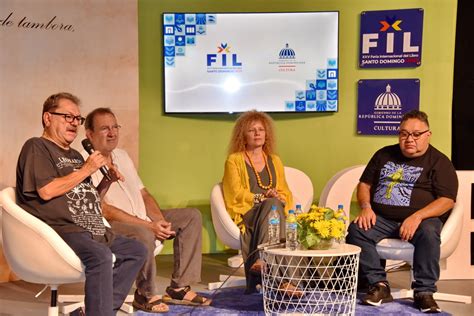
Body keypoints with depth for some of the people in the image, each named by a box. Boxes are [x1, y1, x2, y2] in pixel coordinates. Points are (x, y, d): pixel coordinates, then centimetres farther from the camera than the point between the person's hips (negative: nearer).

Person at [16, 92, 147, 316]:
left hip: (92, 231, 10)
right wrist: (86, 170, -10)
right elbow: (46, 191, -18)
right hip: (61, 230, -10)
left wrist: (107, 181, 10)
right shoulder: (36, 147, -1)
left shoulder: (75, 155, 26)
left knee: (137, 251, 4)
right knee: (100, 255, -34)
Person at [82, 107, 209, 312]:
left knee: (192, 216, 1)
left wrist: (159, 221, -4)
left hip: (143, 221, 9)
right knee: (144, 235, -38)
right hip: (110, 227, -9)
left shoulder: (122, 156, 16)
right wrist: (148, 225, -23)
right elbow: (104, 210, -20)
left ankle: (179, 287, -3)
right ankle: (146, 295, -12)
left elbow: (143, 194, 16)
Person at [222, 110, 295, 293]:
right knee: (272, 204, -34)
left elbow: (285, 192, 19)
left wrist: (278, 198, -5)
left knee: (274, 203, -33)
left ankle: (262, 261, -43)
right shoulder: (234, 160, 10)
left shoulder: (274, 161, 25)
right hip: (246, 214, -3)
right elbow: (236, 194, -2)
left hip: (276, 211, 4)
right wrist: (262, 197, -14)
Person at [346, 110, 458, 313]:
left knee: (428, 232, -36)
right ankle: (379, 285, -22)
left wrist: (417, 217, -22)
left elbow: (447, 200, -7)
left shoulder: (439, 161, 3)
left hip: (422, 218, -3)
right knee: (355, 229, -24)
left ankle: (424, 291, -24)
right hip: (382, 219, 3)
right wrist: (366, 207, -3)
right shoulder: (385, 155, 16)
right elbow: (365, 184, 19)